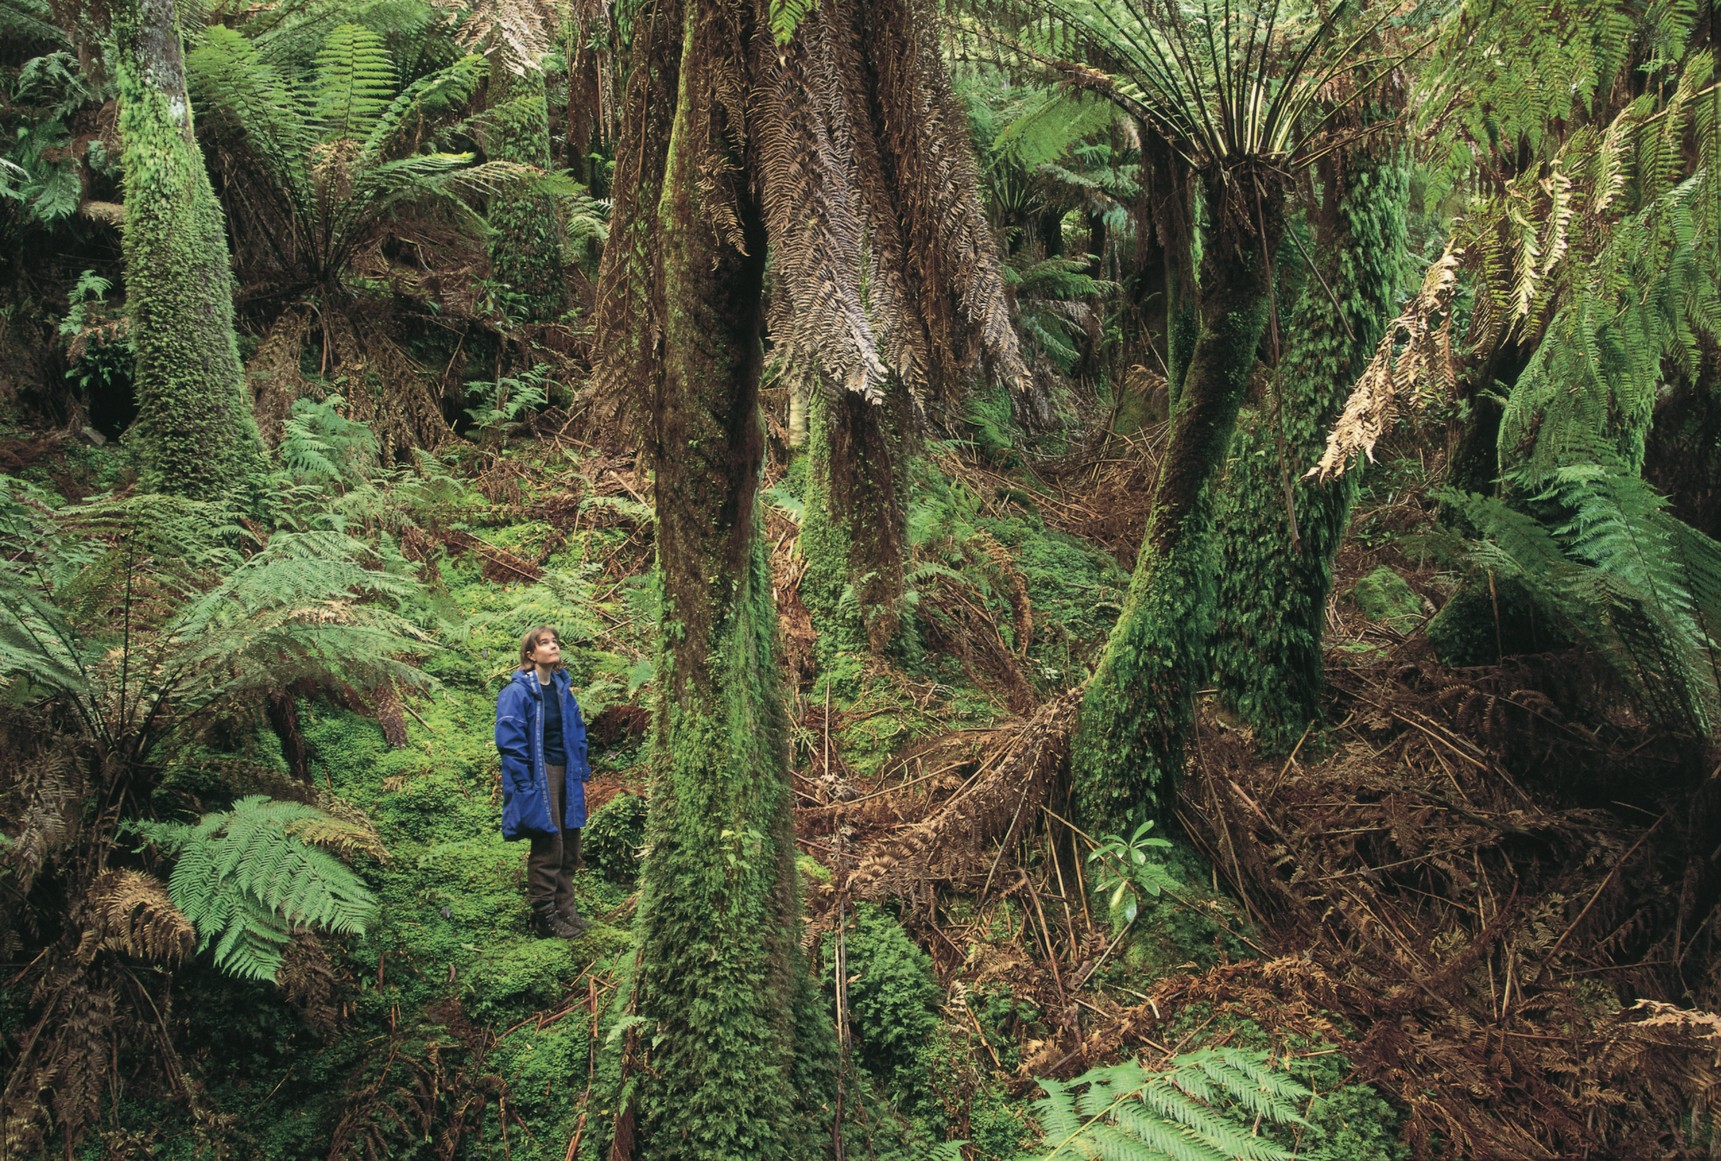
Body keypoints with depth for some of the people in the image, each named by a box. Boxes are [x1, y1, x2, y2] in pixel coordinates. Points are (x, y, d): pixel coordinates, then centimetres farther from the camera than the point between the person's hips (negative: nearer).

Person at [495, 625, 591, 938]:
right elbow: (510, 742, -15)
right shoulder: (518, 692, -13)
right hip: (540, 777, -7)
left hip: (566, 773, 7)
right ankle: (544, 917, 10)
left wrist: (582, 775, 13)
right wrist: (527, 788, -17)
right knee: (548, 849, -3)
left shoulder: (562, 688, 10)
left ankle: (564, 910, 25)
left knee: (569, 848, 12)